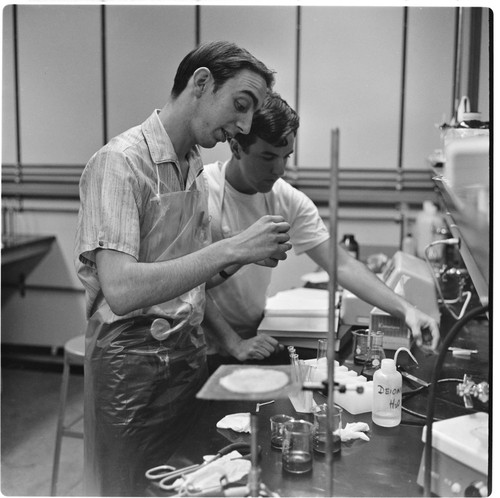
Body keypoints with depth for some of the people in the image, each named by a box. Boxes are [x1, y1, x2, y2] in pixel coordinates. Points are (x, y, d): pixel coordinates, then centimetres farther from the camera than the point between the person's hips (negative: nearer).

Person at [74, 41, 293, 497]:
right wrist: (232, 248, -27)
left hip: (189, 349, 7)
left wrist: (249, 255, -3)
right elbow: (121, 290, -27)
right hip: (130, 356, -7)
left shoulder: (195, 166, 8)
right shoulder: (120, 162, -17)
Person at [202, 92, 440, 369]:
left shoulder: (289, 200, -4)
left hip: (255, 338, 5)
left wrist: (405, 309, -18)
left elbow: (342, 265, -8)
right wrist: (234, 344, -22)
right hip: (207, 352, -4)